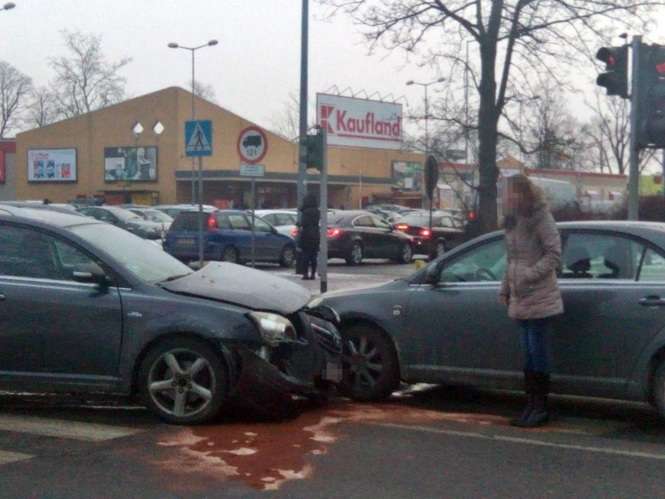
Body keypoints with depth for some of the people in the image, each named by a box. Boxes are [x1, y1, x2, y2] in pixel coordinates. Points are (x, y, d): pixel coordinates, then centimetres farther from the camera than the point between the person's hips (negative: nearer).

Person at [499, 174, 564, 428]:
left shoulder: (540, 219, -10)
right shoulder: (513, 221, 14)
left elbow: (554, 256, -14)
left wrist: (529, 275, -21)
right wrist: (505, 290, 18)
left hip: (539, 298, -7)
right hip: (521, 299, 8)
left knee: (537, 351, -5)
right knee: (528, 352, 9)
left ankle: (541, 407, 2)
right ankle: (532, 404, 15)